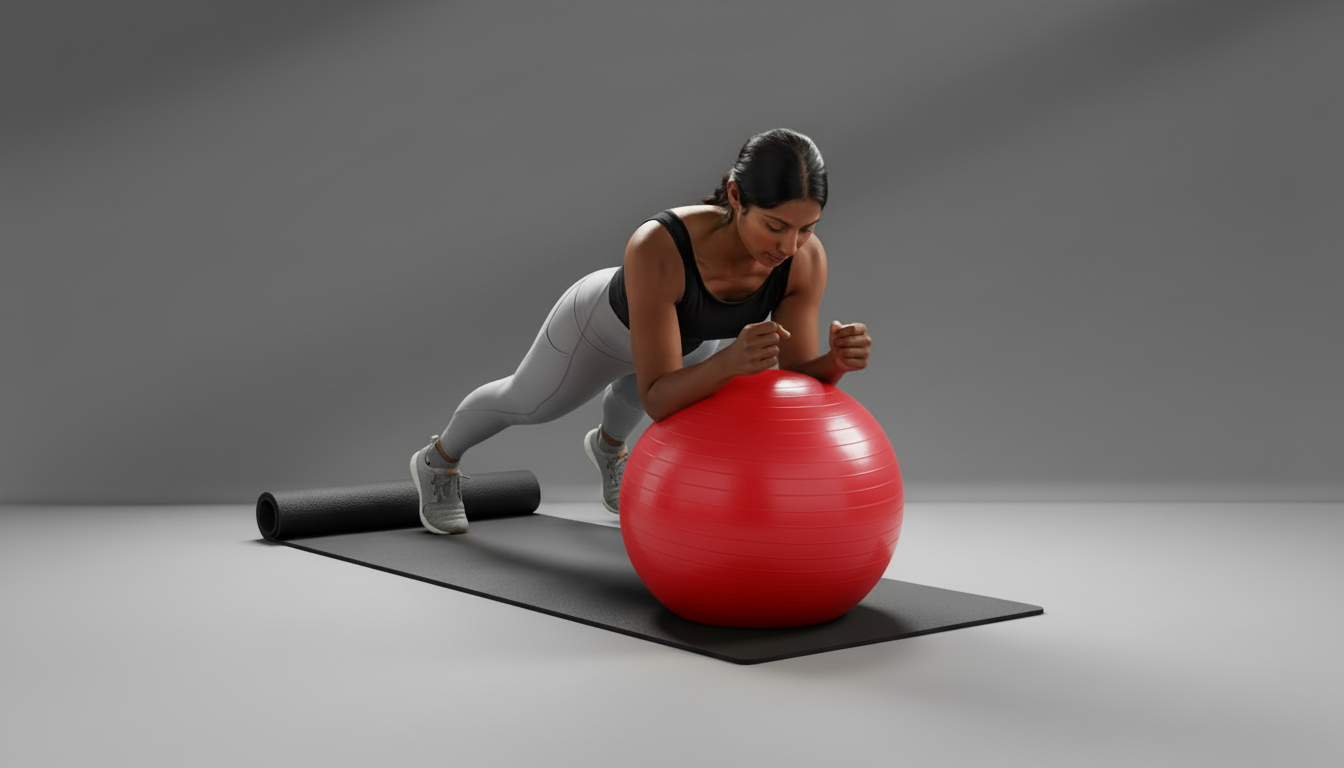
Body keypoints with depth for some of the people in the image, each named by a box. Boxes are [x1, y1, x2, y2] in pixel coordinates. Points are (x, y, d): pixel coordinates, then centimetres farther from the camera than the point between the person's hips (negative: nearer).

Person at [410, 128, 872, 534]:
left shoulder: (806, 258, -37)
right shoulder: (657, 248, -48)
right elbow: (658, 400, -46)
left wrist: (835, 361, -50)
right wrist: (730, 360, -64)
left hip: (691, 334, 3)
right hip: (607, 323, -3)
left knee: (632, 389, 37)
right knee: (527, 403, 26)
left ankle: (607, 446, 73)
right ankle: (437, 461, 58)